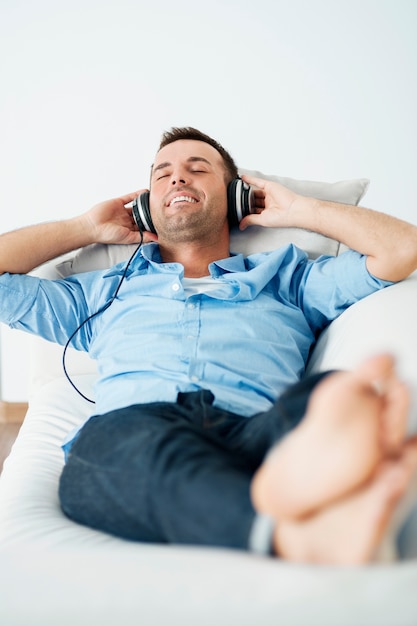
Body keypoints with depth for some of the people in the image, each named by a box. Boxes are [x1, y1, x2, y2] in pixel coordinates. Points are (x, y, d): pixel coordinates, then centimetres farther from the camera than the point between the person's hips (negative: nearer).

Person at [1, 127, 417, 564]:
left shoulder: (286, 278, 33)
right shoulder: (105, 290, 36)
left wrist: (297, 209, 34)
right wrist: (86, 228, 41)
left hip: (255, 433, 1)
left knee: (323, 397, -34)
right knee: (147, 434, -37)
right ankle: (295, 534, -64)